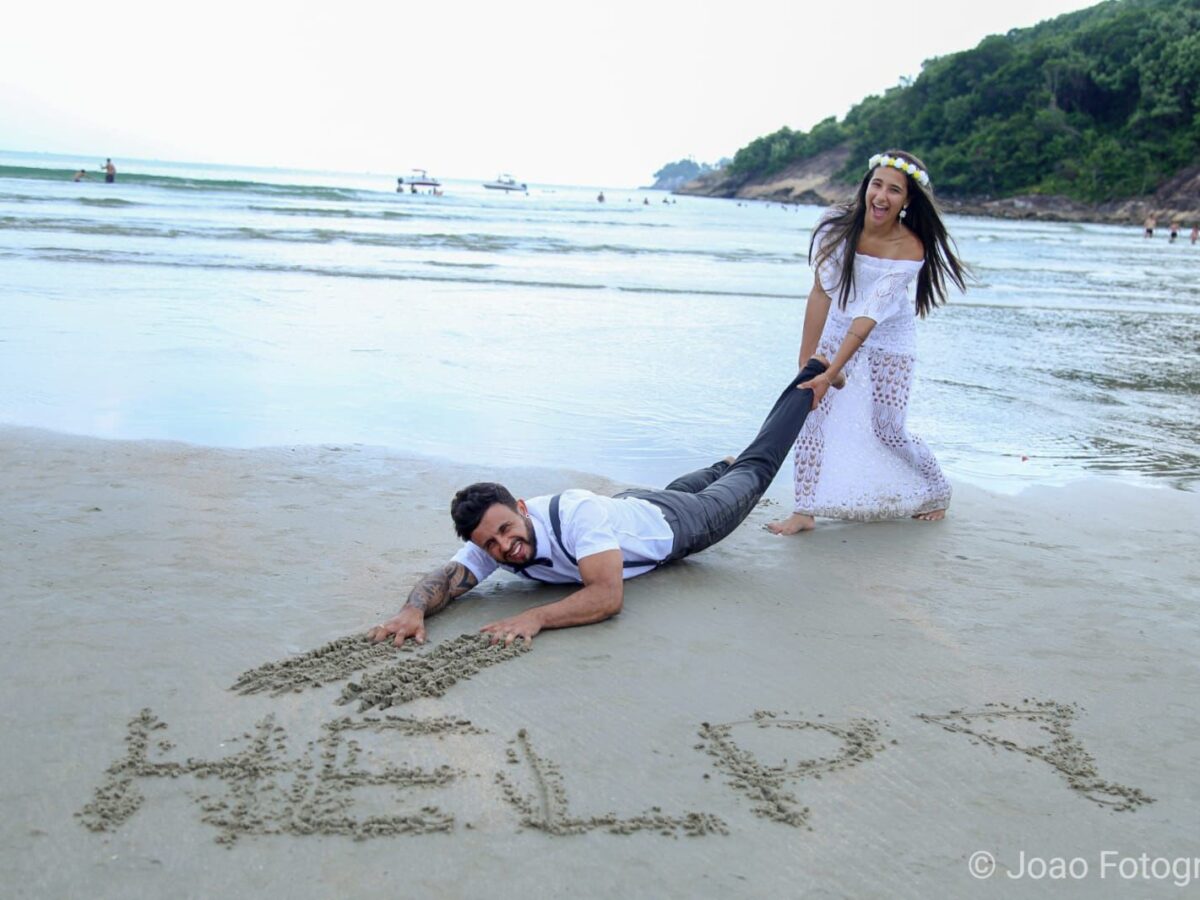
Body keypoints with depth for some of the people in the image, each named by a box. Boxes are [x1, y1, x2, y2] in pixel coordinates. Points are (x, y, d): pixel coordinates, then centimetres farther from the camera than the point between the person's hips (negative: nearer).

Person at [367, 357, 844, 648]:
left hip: (675, 522, -4)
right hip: (630, 508, 4)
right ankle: (723, 464, 71)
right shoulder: (492, 543, -30)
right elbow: (446, 578, -37)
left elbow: (608, 595, -54)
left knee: (753, 472, 21)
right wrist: (413, 610, -60)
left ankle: (808, 382, 43)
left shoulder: (577, 513, -48)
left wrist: (534, 617, -65)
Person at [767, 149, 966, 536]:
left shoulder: (909, 249, -27)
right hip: (839, 330, 3)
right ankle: (805, 510, -2)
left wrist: (828, 375, -33)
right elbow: (821, 291, -17)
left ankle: (936, 492, 29)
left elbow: (869, 318, -30)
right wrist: (807, 360, -18)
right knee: (812, 412, -9)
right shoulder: (837, 224, -19)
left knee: (887, 428, 0)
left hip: (888, 341, -3)